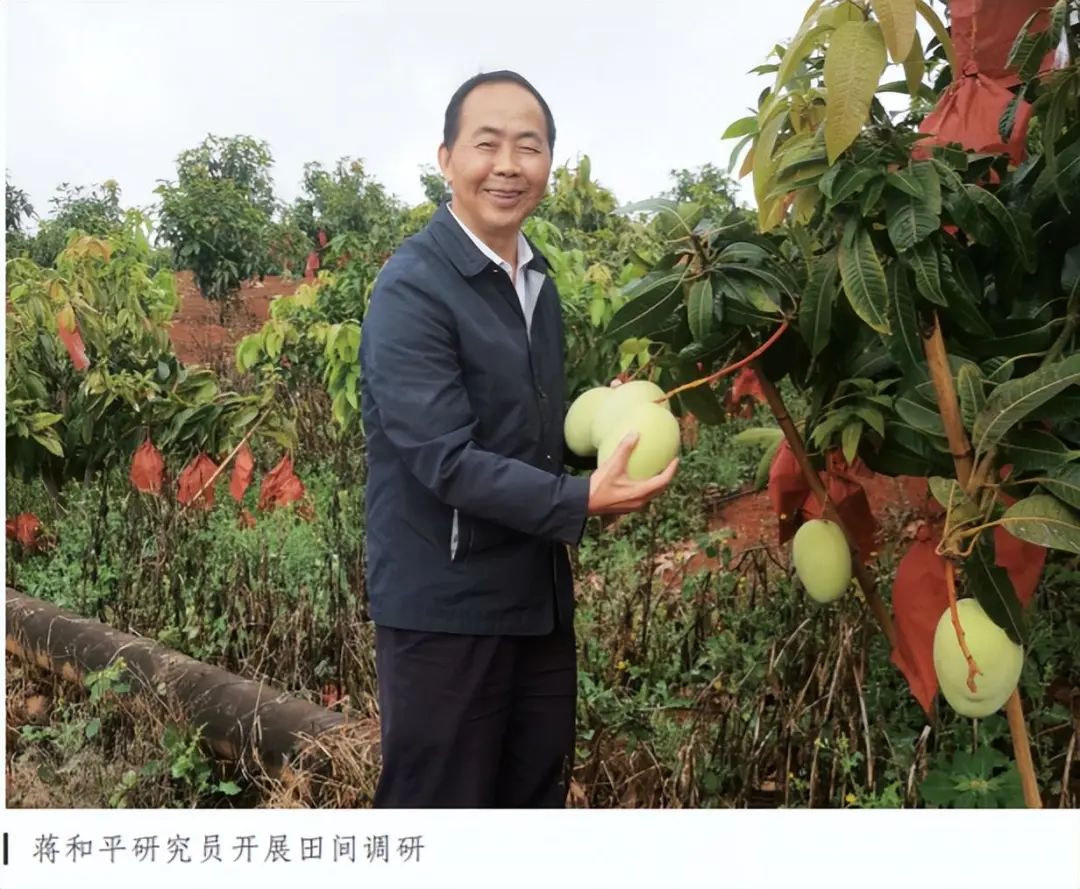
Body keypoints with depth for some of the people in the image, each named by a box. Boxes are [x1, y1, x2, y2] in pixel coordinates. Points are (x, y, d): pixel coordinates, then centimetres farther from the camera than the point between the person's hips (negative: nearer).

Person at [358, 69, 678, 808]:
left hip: (540, 597, 8)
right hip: (444, 608, -8)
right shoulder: (413, 289, -16)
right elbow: (446, 460, -23)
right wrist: (581, 501, -29)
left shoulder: (539, 282, 10)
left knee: (537, 795, 20)